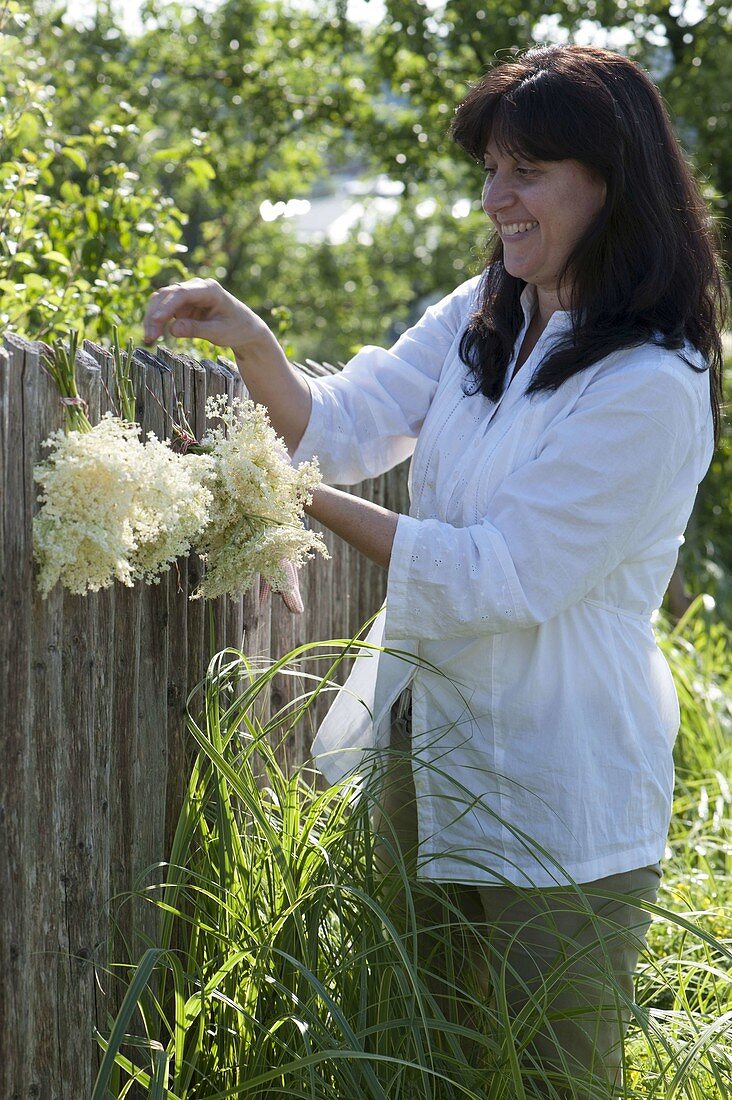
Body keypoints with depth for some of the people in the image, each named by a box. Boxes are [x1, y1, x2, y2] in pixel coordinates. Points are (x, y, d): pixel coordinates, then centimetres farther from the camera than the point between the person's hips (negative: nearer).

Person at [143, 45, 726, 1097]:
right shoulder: (480, 318, 5)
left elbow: (502, 578, -22)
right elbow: (343, 426, 3)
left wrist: (312, 502, -19)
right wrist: (251, 343, -15)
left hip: (555, 793, -7)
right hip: (428, 744, 8)